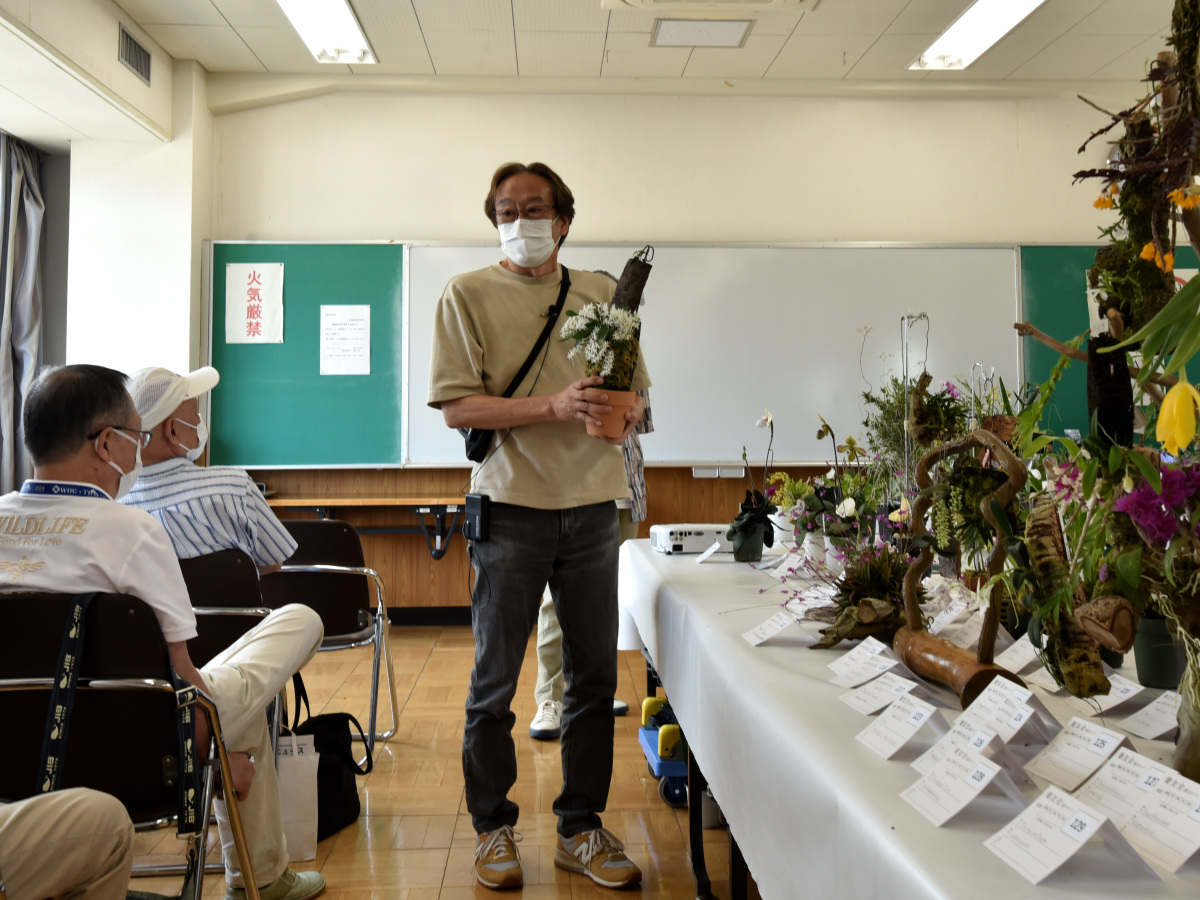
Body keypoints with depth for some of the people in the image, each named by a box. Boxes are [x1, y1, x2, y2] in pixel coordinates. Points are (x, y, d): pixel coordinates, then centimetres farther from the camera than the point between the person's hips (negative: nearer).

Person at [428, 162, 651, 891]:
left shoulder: (601, 293, 11)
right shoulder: (468, 295, 0)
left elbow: (637, 395, 14)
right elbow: (456, 407, -9)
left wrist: (622, 413, -10)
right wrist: (555, 405, -20)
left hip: (593, 509, 4)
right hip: (512, 509, -3)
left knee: (595, 676, 10)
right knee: (495, 681, 7)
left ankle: (582, 829, 25)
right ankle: (494, 828, 25)